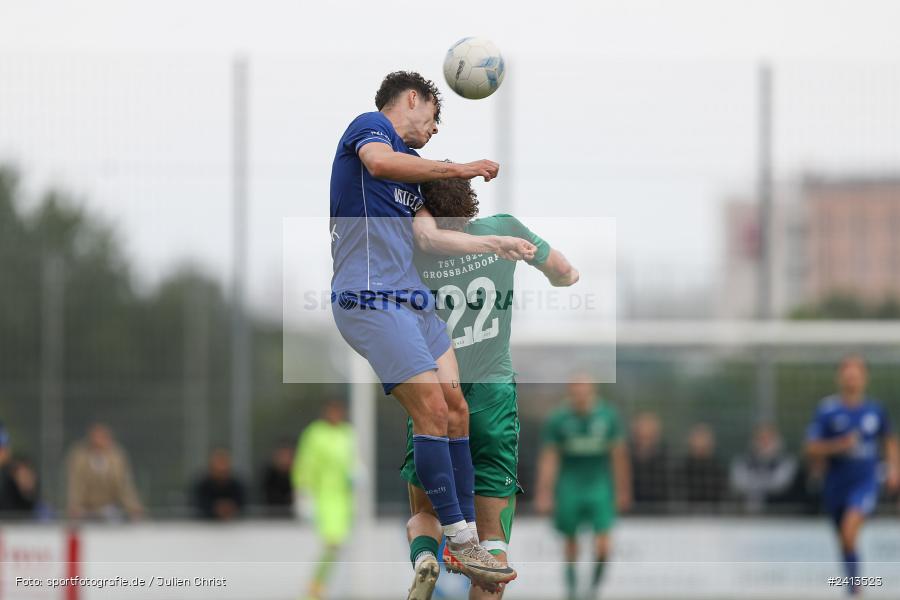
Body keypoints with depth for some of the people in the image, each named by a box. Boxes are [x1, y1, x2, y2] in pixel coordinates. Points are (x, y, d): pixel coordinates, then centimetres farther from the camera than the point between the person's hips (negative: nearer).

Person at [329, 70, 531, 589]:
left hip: (413, 300, 10)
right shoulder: (370, 126, 0)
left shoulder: (410, 166, 25)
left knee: (455, 410, 3)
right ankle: (460, 541, -11)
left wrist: (499, 244, 35)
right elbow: (380, 161, -24)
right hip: (370, 297, -10)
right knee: (433, 410, -13)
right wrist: (457, 169, -17)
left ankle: (465, 540, 5)